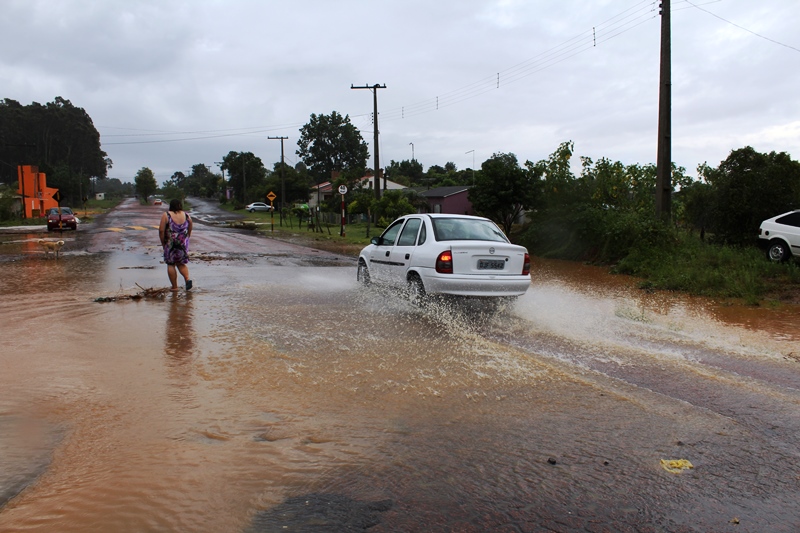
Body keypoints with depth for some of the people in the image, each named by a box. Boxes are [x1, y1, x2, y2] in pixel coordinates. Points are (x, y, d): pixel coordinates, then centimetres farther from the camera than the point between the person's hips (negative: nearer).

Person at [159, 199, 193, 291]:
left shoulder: (166, 215, -7)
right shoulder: (187, 216, 3)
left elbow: (161, 230, -11)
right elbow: (189, 231, 8)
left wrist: (163, 242, 0)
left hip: (171, 244, -3)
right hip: (183, 244, 3)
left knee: (171, 265, 8)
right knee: (180, 263, 16)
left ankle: (174, 287, 9)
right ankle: (187, 279, -7)